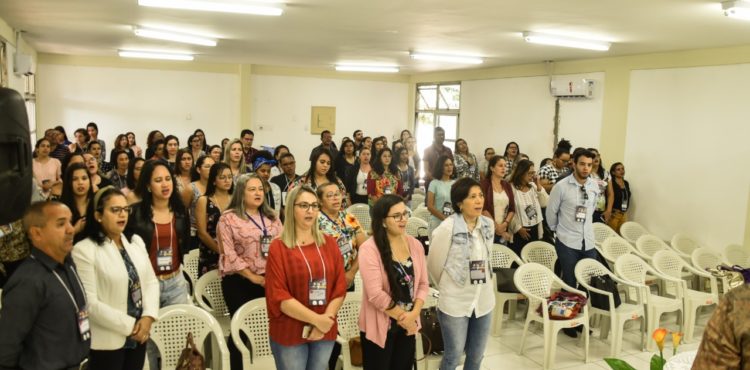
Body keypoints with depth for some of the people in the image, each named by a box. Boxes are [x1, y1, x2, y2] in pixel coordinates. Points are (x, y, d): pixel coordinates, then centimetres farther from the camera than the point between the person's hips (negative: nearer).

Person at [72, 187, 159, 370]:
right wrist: (128, 326, -15)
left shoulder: (136, 241, 8)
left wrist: (148, 316, -8)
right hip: (107, 341, -6)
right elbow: (89, 303, -18)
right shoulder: (84, 250, -13)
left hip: (139, 335, 6)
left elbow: (151, 281, 7)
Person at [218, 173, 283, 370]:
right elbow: (229, 254, -11)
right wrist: (253, 277, -12)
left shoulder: (272, 217, 12)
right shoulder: (228, 218, -5)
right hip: (239, 282, -4)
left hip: (270, 281, 4)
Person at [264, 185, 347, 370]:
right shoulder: (278, 247, -7)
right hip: (289, 333, -3)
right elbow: (278, 296, -13)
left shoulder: (329, 243, 5)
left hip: (326, 331, 4)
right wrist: (316, 319, -16)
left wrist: (327, 319, -11)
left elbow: (340, 287, 3)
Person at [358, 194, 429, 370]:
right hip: (379, 327, -5)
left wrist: (414, 313, -10)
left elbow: (423, 283, 4)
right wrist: (402, 316, -13)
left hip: (408, 325, 5)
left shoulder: (415, 245, 2)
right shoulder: (369, 249, -17)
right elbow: (375, 294, -21)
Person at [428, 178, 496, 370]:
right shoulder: (447, 228, -19)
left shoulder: (489, 224, -2)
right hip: (455, 302, -5)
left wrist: (483, 283, 14)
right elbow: (434, 264, -8)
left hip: (483, 300, 5)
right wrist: (449, 287, 6)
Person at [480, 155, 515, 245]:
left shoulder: (507, 185, 11)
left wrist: (504, 224, -7)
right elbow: (483, 209, -11)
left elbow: (512, 209, 8)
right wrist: (496, 226, -11)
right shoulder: (484, 184, -5)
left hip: (504, 230, 5)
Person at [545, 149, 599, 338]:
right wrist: (558, 230, 8)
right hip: (567, 243, -4)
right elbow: (551, 212, -2)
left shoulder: (594, 186, 3)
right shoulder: (561, 186, -12)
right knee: (569, 284, 4)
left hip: (589, 242, 5)